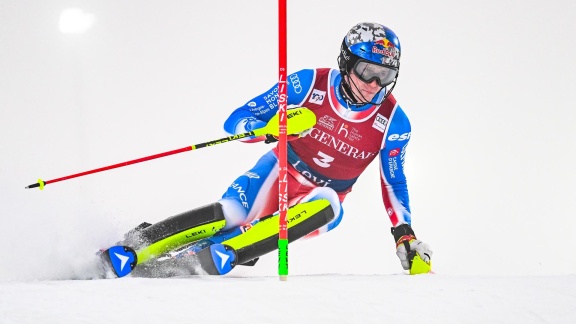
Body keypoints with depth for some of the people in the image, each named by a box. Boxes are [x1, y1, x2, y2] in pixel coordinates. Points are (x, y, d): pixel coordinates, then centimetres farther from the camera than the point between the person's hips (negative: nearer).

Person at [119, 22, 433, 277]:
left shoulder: (393, 121, -13)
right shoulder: (311, 83, -16)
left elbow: (394, 182, 5)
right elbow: (236, 121, -14)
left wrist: (404, 233, -4)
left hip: (323, 195, 1)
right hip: (281, 172, -1)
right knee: (231, 215, -31)